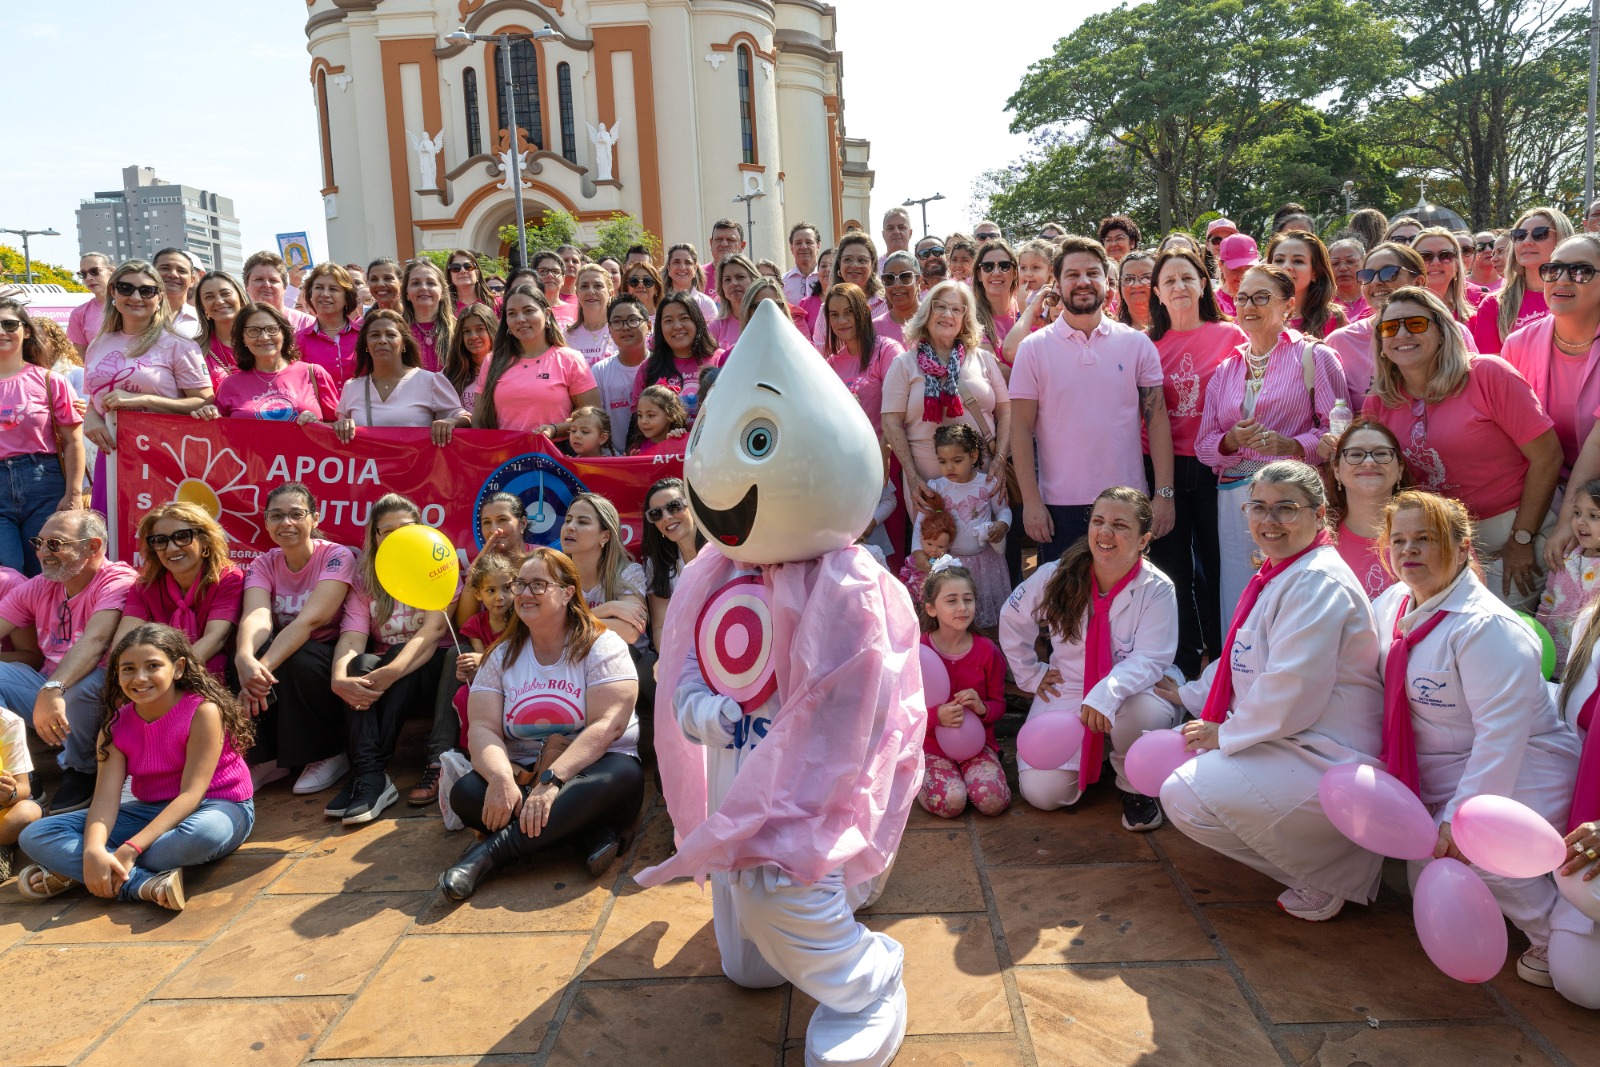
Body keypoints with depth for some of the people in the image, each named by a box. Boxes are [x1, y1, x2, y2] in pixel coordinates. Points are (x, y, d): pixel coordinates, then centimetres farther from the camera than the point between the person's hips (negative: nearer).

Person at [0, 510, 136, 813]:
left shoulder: (118, 581, -15)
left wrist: (54, 689, -45)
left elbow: (94, 640, -32)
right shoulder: (37, 588, 7)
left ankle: (81, 775, -10)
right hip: (46, 688, 6)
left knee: (87, 683, -37)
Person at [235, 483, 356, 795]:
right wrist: (246, 659, -46)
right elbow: (256, 616, -24)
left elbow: (309, 619, -29)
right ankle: (266, 757, -10)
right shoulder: (263, 565, -2)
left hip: (329, 658, -4)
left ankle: (329, 755, -12)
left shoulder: (337, 557, -15)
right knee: (251, 650, -27)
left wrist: (264, 666, -43)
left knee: (298, 660, -34)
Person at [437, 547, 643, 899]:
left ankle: (489, 852, -35)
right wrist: (501, 778, -27)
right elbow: (483, 728, -4)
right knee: (465, 793, -27)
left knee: (623, 777, -37)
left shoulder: (601, 646, -4)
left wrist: (552, 781, -30)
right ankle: (594, 835, -28)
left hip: (588, 770, -3)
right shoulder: (502, 655, 9)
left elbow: (607, 726, -17)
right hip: (522, 775, 3)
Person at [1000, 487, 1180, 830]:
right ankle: (1090, 757, 21)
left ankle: (1136, 788, -4)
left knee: (1143, 712, -40)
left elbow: (1150, 659, -24)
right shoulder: (1057, 576, -9)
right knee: (1043, 792, -16)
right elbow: (1012, 621, 8)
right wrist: (1031, 675, 7)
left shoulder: (1157, 590, -14)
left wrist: (1108, 692, -41)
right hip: (1067, 695, 2)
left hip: (1130, 695, -2)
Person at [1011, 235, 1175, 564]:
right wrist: (1031, 501, -8)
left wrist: (1164, 494, -4)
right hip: (1059, 505, -1)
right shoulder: (1034, 349, 1)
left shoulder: (1137, 344, 4)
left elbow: (1157, 419, 3)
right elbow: (1022, 428, -2)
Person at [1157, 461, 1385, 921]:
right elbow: (1244, 659, 25)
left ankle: (1325, 878, -5)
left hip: (1324, 759, -11)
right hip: (1283, 741, 11)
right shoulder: (1278, 574, 12)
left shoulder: (1318, 583, -20)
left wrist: (1226, 734, -15)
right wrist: (1189, 695, 22)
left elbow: (1292, 692, -26)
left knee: (1185, 795, -21)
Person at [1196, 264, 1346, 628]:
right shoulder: (1226, 370, 17)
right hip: (1235, 504, 4)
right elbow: (1203, 445, 14)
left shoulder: (1313, 357, 4)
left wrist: (1292, 445, -19)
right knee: (1239, 612, 3)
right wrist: (1231, 441, -6)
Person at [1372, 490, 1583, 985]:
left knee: (1461, 848, -30)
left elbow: (1502, 731, -30)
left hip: (1520, 773, -8)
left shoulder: (1486, 627, -26)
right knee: (1428, 884, 7)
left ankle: (1557, 935, -7)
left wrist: (1461, 815, -32)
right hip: (1438, 776, 8)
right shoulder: (1391, 606, -1)